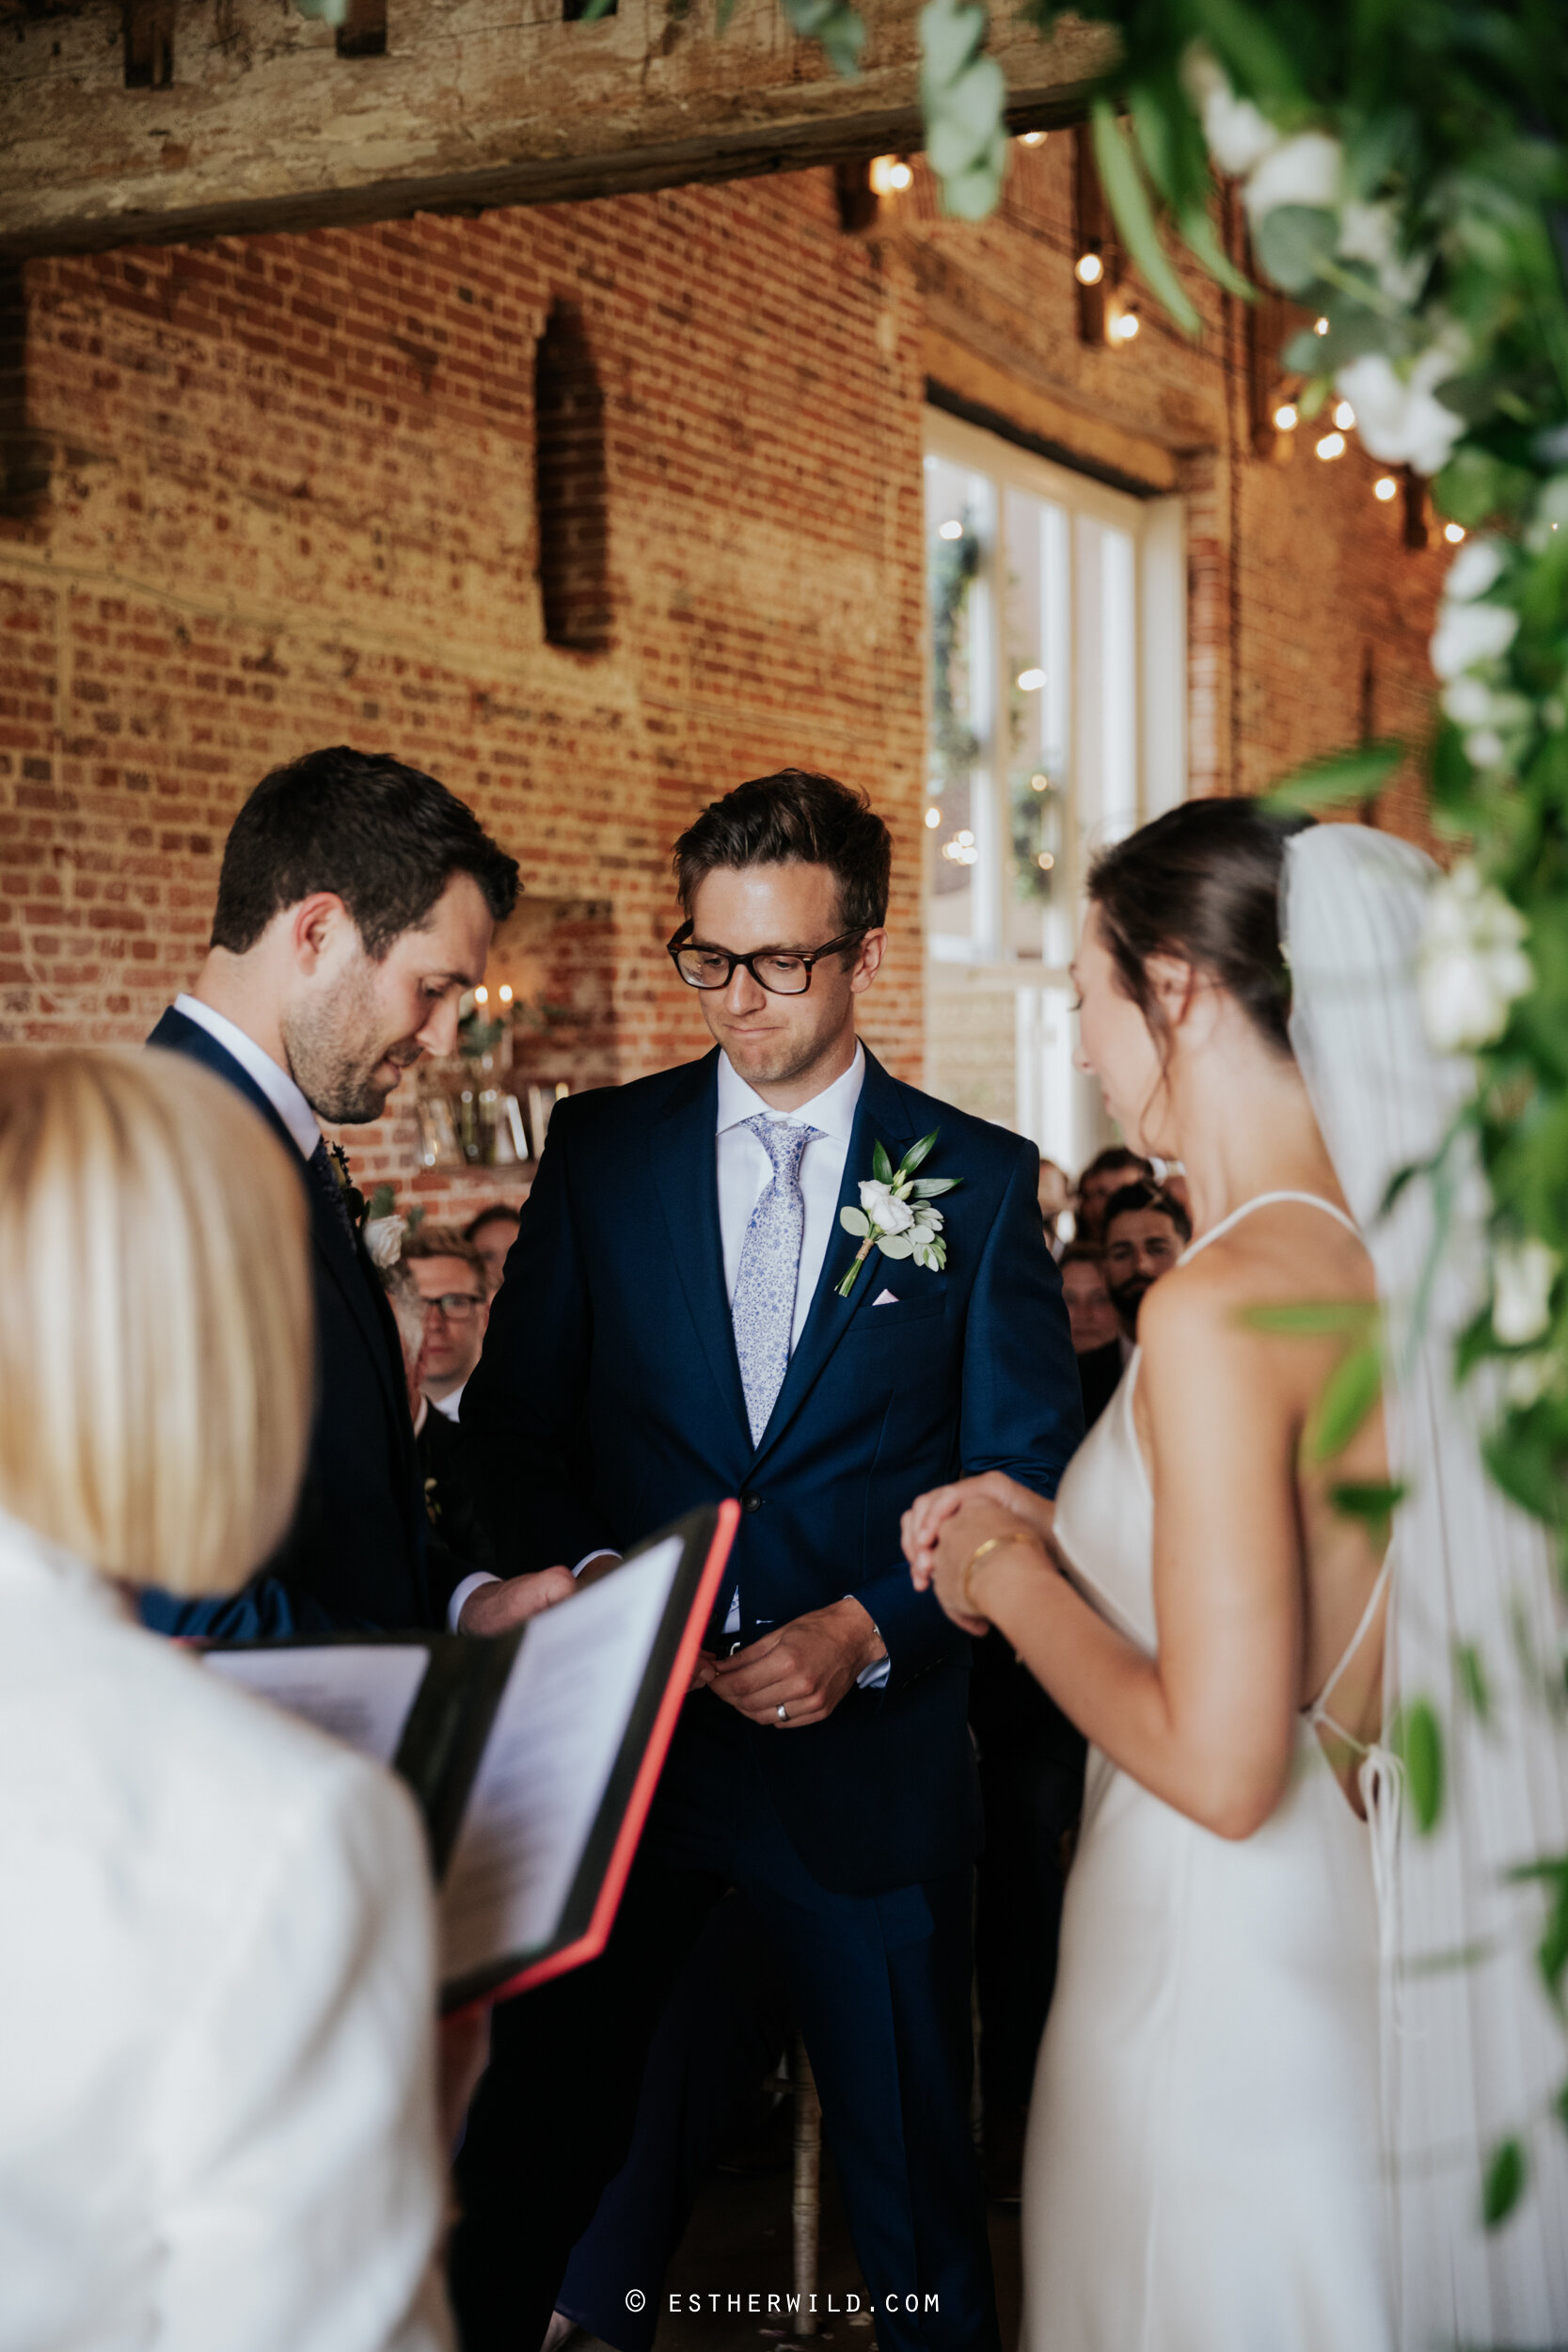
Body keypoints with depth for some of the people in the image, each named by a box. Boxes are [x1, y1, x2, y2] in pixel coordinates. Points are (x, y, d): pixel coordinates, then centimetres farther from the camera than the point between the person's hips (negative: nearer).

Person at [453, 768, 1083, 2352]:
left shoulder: (980, 1181, -1)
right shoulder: (601, 1147, 3)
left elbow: (1025, 1480, -2)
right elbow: (511, 1421, 6)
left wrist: (864, 1631, -15)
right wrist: (593, 1584, -12)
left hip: (869, 1739, -1)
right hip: (621, 1722, 1)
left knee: (912, 2161, 12)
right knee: (538, 2133, 13)